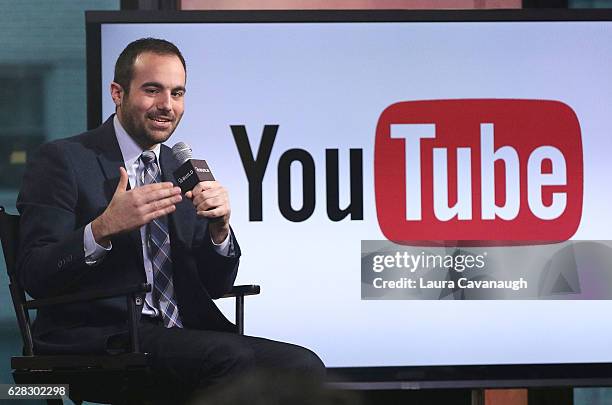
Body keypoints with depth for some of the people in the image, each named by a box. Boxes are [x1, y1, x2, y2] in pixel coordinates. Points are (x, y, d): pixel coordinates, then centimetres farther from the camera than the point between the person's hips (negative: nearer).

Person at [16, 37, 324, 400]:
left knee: (304, 366, -18)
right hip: (96, 339, -6)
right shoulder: (61, 160, -1)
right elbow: (34, 275, -11)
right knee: (230, 355, -30)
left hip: (179, 336, 6)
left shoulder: (181, 171, 19)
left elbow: (216, 287, 18)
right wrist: (103, 228, -27)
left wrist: (220, 226, -3)